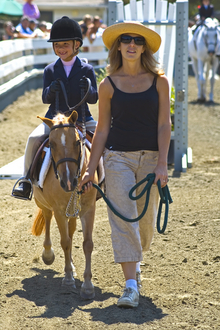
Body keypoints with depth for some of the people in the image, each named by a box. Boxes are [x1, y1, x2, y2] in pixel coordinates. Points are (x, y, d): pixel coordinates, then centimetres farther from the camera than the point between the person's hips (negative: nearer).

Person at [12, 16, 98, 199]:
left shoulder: (87, 69, 2)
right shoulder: (50, 70, 5)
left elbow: (94, 98, -1)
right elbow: (45, 98, 2)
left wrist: (88, 89, -24)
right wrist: (51, 90, -21)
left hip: (82, 118, 0)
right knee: (33, 139, -24)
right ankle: (26, 179, -11)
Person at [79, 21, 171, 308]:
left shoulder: (159, 81, 1)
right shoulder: (108, 85, 1)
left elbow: (164, 124, -2)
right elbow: (102, 129, 4)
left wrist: (162, 164, -11)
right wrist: (90, 170, 2)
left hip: (150, 158, 1)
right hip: (117, 157, -1)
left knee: (146, 219, 10)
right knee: (123, 217, -10)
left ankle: (134, 260, 40)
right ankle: (131, 286, -11)